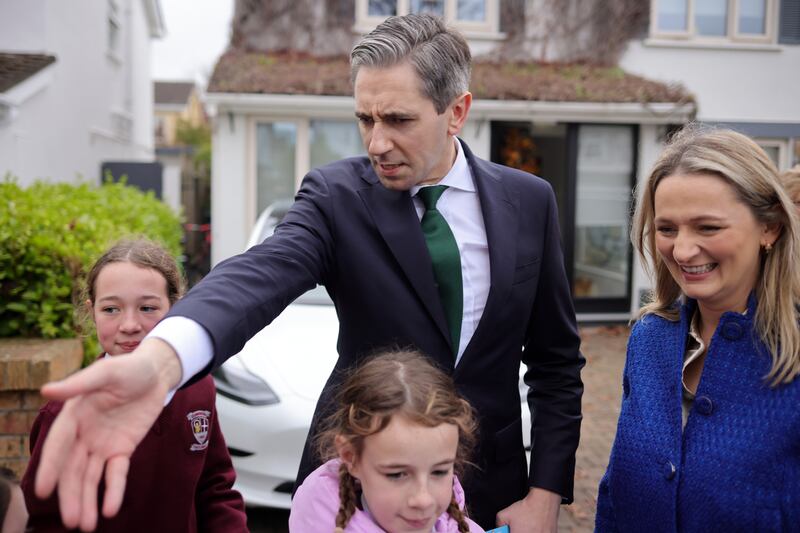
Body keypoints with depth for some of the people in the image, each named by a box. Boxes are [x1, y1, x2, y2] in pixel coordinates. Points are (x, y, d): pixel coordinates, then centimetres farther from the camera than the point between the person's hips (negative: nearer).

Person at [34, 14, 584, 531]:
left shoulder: (529, 201, -6)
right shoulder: (336, 195, -13)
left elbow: (556, 360, -1)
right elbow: (261, 275, -33)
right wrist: (158, 358, -53)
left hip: (492, 485, 1)